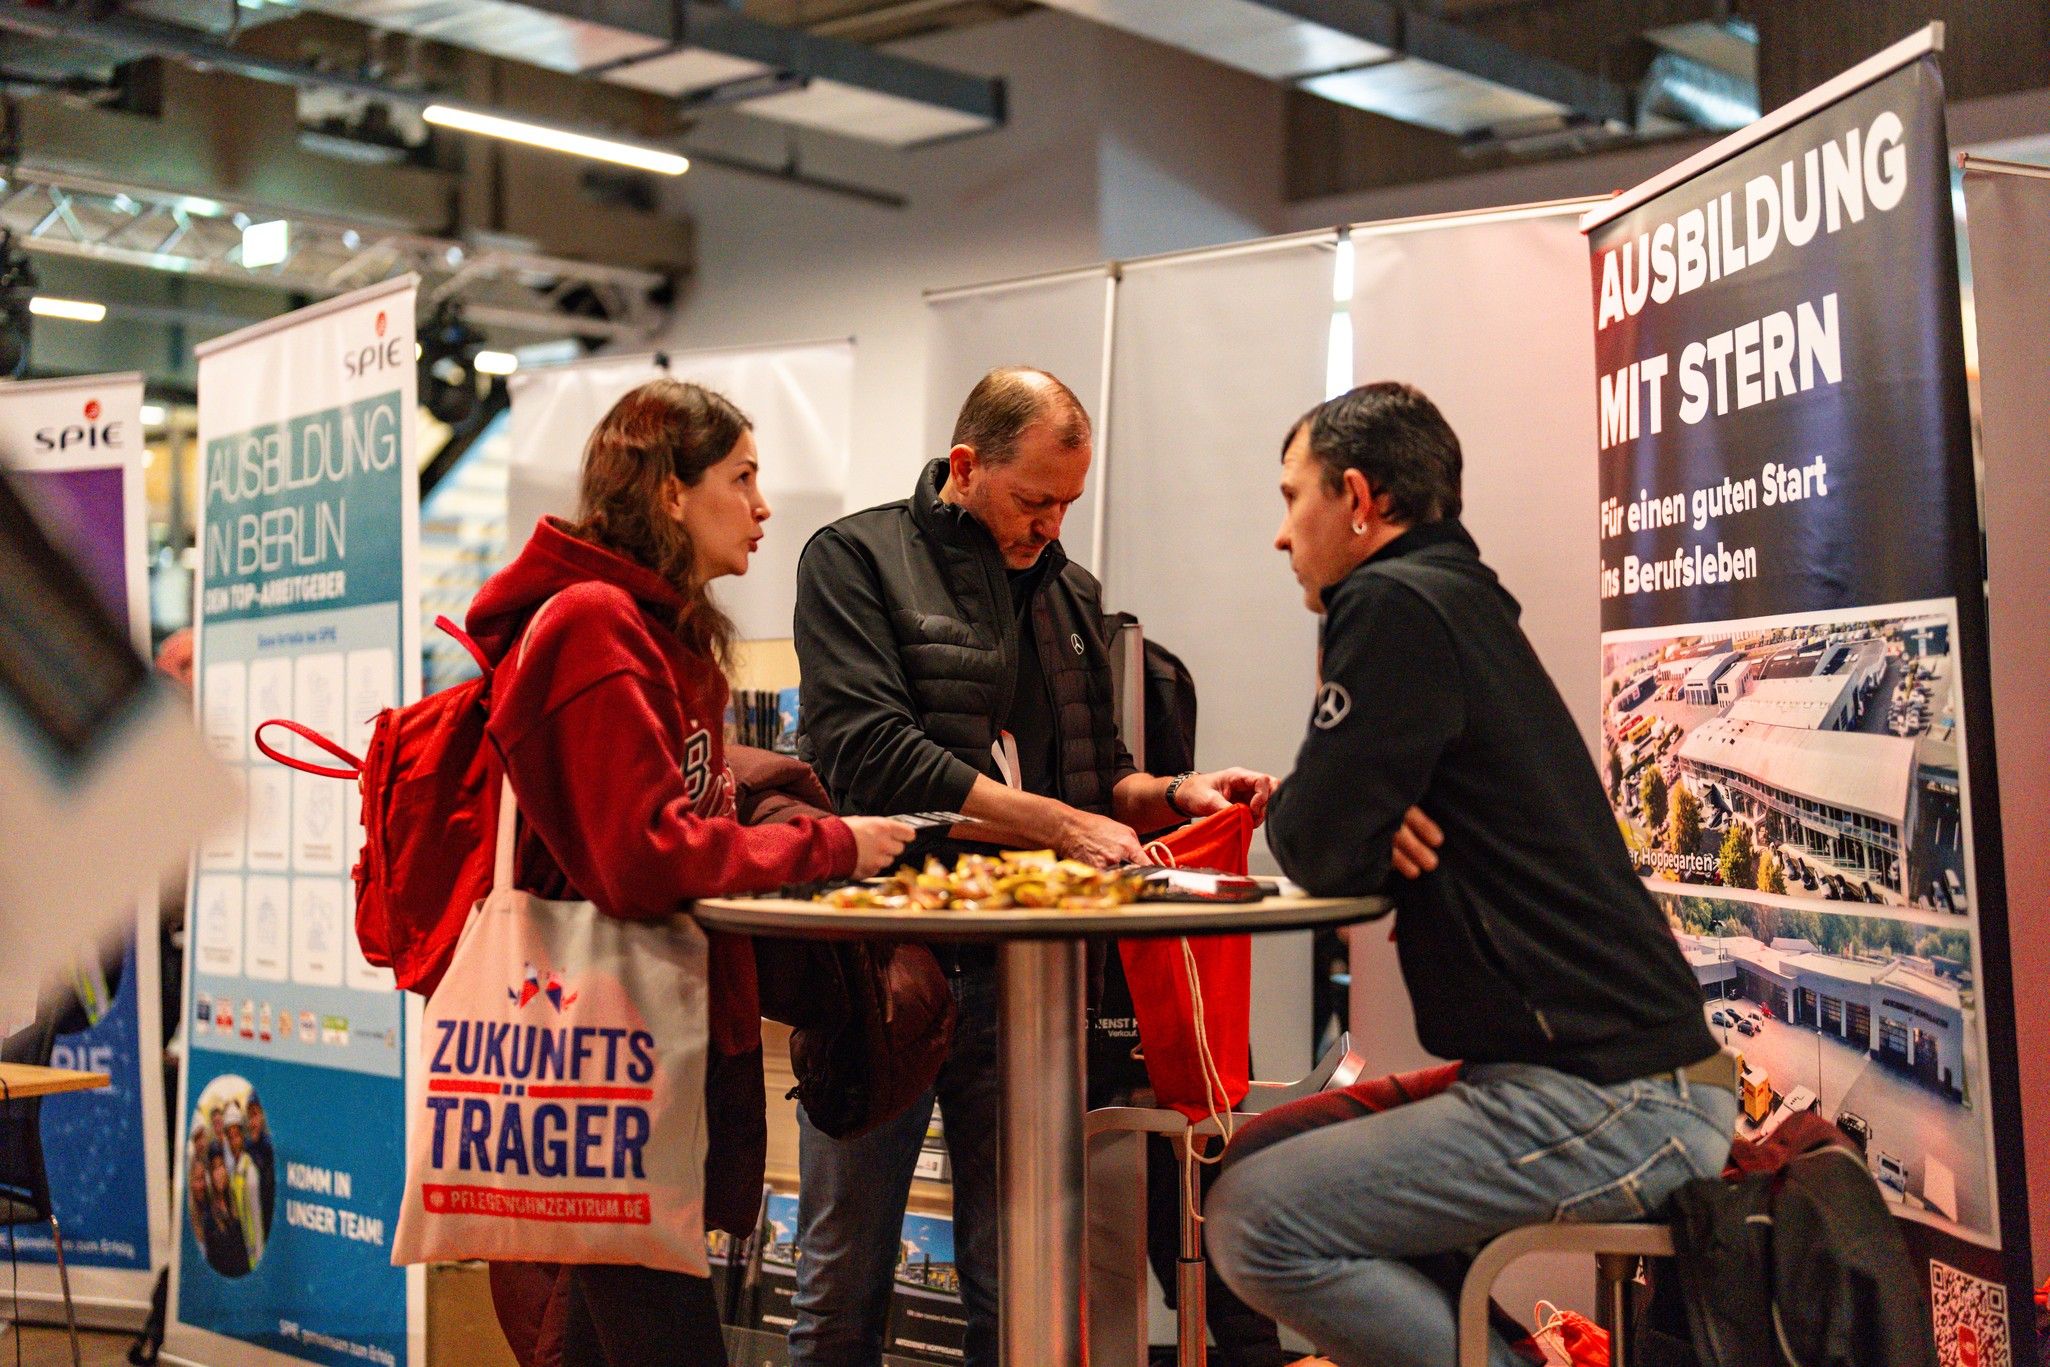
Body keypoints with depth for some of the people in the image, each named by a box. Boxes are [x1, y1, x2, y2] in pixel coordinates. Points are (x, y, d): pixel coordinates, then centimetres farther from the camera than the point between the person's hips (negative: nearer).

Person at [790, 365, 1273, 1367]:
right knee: (845, 1278, 5)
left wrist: (1173, 794, 0)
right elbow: (872, 756, -15)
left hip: (1019, 967, 4)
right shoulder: (858, 559, -1)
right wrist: (1058, 824, -17)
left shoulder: (1070, 591, 16)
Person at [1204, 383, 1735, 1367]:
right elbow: (1354, 843, 21)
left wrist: (1285, 812, 7)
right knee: (1266, 1153, 18)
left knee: (1254, 1222, -13)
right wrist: (1328, 820, 0)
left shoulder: (1396, 605, -12)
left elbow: (1319, 850, -14)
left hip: (1603, 1098, -10)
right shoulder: (1461, 601, 18)